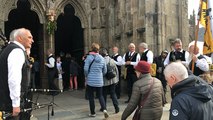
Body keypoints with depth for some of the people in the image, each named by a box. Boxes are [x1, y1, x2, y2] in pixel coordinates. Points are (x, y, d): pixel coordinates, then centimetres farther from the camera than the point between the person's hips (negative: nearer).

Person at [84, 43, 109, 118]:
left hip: (90, 81, -3)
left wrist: (87, 76, 6)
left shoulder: (89, 57, -8)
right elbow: (105, 71, 7)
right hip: (99, 81, 4)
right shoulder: (102, 58, 4)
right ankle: (104, 109, -7)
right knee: (100, 96, 14)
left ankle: (93, 113, 16)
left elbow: (85, 69, -12)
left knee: (91, 97, 8)